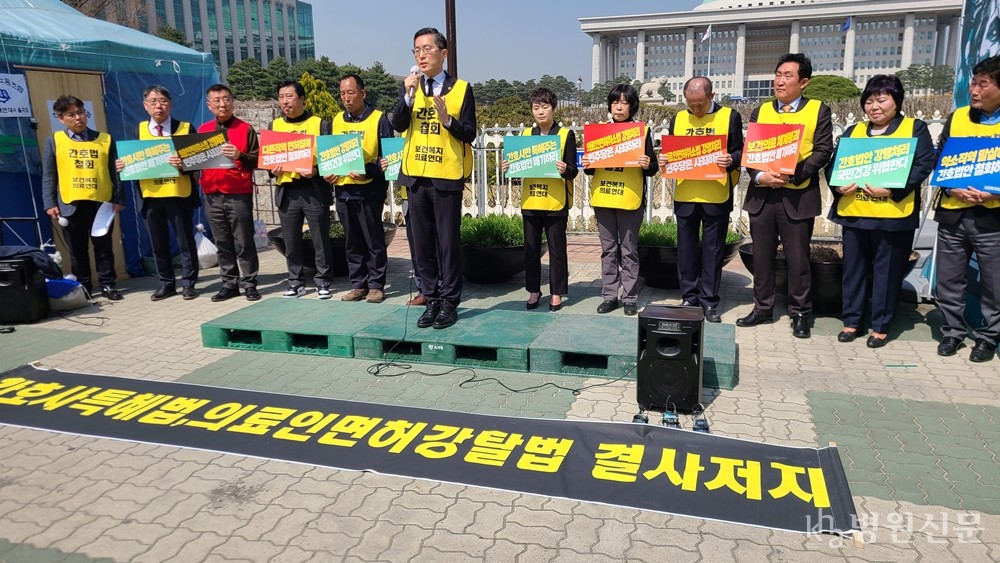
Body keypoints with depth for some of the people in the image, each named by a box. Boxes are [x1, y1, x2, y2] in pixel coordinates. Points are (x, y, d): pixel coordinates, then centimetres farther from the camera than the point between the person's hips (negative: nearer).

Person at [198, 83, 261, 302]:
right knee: (223, 244, 8)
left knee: (244, 243, -1)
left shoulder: (245, 128, 1)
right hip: (212, 196, 4)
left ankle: (249, 283, 7)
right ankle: (229, 283, 15)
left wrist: (239, 156, -20)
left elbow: (257, 160, -2)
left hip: (239, 195, -4)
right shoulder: (203, 130, 13)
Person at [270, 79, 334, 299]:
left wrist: (317, 170, -18)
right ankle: (296, 283, 18)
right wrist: (272, 168, -5)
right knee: (291, 241, 8)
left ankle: (323, 283, 10)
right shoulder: (274, 126, 15)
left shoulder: (320, 124, 3)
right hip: (286, 192, 4)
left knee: (320, 239, 1)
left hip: (314, 189, -3)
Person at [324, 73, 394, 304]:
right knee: (352, 242, 11)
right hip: (343, 189, 5)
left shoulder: (378, 119, -3)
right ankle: (358, 285, 19)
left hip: (369, 189, -5)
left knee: (374, 241, 2)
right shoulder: (337, 120, 13)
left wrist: (367, 171, -21)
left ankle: (376, 285, 11)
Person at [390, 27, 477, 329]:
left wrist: (447, 119, -21)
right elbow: (398, 125, -5)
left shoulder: (461, 88, -1)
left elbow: (469, 134, -4)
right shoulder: (410, 86, 8)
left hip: (447, 177, -3)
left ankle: (450, 302, 12)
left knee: (448, 242, 1)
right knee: (422, 242, 8)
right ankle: (431, 300, 19)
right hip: (415, 176, 4)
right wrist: (409, 95, -18)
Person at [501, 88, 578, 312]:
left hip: (555, 203, -4)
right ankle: (533, 291, 19)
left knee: (556, 250, 4)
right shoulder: (525, 134, 11)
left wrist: (565, 170, -25)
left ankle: (556, 293, 13)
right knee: (531, 249, 9)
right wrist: (508, 167, -6)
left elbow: (573, 171, -4)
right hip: (530, 202, 4)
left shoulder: (566, 134, 0)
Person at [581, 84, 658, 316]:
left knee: (629, 250, 3)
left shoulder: (642, 131, 1)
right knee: (608, 249, 9)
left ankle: (629, 297, 11)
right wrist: (586, 166, -6)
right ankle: (609, 296, 17)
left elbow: (652, 168, 1)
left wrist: (647, 165, -20)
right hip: (603, 198, 3)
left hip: (630, 199, -3)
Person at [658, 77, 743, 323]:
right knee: (686, 249, 9)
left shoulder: (730, 117, 1)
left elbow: (739, 152, 0)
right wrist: (664, 160, -8)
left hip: (716, 197, -3)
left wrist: (730, 160, -21)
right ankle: (689, 298, 20)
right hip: (684, 196, 3)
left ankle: (709, 301, 13)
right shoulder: (677, 119, 9)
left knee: (713, 250, 4)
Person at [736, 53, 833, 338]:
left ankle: (800, 314, 16)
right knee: (762, 256, 10)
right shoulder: (760, 111, 12)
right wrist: (759, 175, -13)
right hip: (762, 195, 3)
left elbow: (823, 151, -4)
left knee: (797, 259, 3)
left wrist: (793, 173, -18)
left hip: (798, 197, -3)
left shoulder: (819, 110, 3)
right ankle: (763, 308, 22)